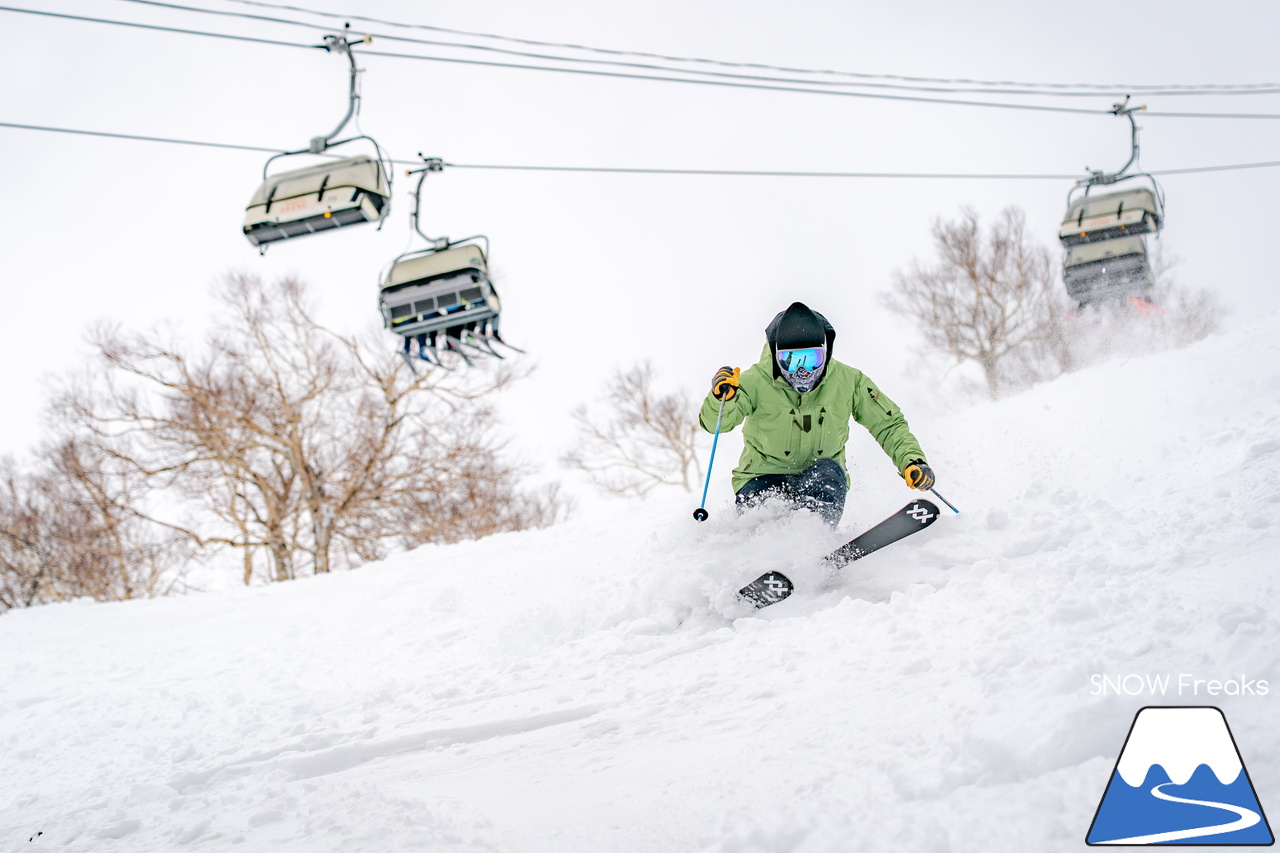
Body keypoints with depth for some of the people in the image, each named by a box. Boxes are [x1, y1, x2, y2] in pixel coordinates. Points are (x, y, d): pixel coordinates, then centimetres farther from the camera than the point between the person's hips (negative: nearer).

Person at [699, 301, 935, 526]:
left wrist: (912, 460, -15)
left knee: (829, 473, -31)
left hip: (819, 484, 1)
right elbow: (714, 422, -27)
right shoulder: (757, 381, -16)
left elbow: (889, 425, 2)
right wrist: (722, 397, -49)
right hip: (765, 478, -1)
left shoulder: (847, 382, -9)